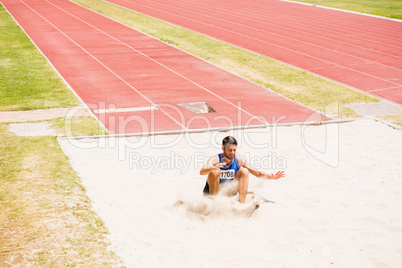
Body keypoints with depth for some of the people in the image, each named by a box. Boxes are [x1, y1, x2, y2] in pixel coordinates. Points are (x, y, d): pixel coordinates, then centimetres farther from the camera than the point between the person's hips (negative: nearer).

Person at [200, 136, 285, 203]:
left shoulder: (238, 160, -10)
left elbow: (258, 173, -6)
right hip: (211, 192, -3)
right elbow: (202, 172, -40)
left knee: (244, 171, -16)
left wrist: (272, 177, -22)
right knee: (215, 172, -31)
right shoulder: (215, 159, -21)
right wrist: (213, 167, -61)